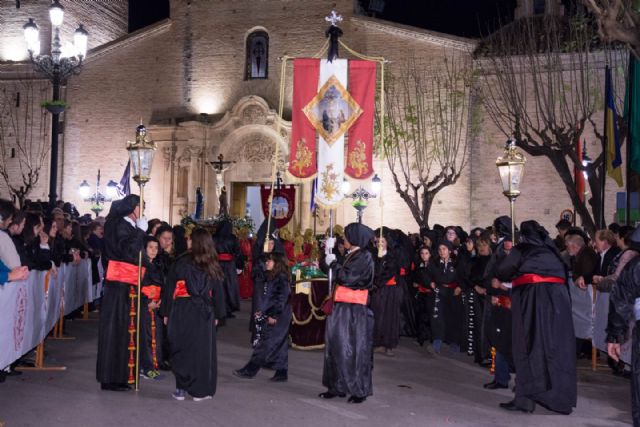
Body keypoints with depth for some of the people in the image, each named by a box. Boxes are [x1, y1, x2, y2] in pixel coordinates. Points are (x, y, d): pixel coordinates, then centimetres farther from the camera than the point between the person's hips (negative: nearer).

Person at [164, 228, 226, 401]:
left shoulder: (180, 264, -4)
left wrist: (167, 313, 5)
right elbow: (218, 294, 7)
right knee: (203, 351, 7)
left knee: (181, 350, 7)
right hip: (204, 314, 1)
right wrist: (217, 315, 15)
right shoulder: (213, 268, 2)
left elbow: (170, 290, -2)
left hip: (182, 313, -1)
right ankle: (200, 391, 11)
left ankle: (181, 388, 7)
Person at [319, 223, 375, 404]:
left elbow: (346, 277, -20)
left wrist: (333, 263, -7)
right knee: (337, 346, 10)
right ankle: (337, 387, 18)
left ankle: (359, 390, 6)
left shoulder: (365, 257, -11)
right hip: (342, 307, 9)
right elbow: (327, 268, 20)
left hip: (355, 310, -9)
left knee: (352, 349, -3)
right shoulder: (351, 255, 15)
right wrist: (328, 254, 11)